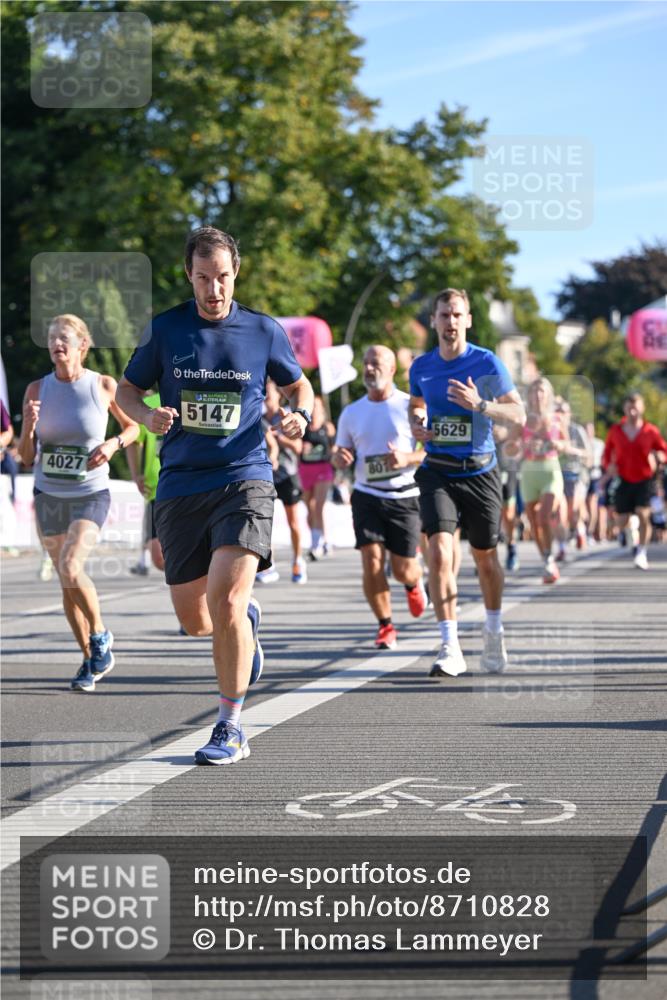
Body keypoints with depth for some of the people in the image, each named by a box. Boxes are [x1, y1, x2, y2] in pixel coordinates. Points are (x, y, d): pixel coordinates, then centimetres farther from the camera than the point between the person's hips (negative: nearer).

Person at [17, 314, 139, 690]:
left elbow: (133, 426, 9)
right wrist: (29, 426, -21)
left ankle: (100, 635, 3)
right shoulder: (37, 390, -2)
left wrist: (114, 444, -12)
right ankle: (91, 660, 24)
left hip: (91, 494, -3)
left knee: (71, 569, -23)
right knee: (67, 583, 9)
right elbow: (27, 457, -1)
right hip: (49, 494, 3)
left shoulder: (104, 385, -7)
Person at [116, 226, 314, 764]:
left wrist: (301, 414, -5)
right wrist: (148, 414, -9)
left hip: (244, 479, -2)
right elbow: (127, 388, 13)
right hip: (181, 486, 2)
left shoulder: (265, 331, 2)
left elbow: (298, 384, 18)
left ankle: (231, 728, -7)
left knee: (225, 602, -20)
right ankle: (247, 619, 43)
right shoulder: (165, 329, 3)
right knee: (195, 621, 6)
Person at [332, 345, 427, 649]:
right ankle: (385, 626, 4)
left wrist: (407, 458, -20)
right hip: (367, 495, 2)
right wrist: (339, 457, -7)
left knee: (403, 569, 0)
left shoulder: (410, 407, -2)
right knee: (372, 562, -13)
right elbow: (341, 454, 18)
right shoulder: (351, 413, 8)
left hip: (404, 496, -2)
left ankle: (414, 584, 39)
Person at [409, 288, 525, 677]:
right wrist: (417, 423, 1)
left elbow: (519, 414, -5)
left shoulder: (488, 363, -6)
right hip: (438, 473, 1)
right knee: (439, 551, -18)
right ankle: (450, 648, -17)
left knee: (485, 558, 11)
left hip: (480, 472, -1)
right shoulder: (421, 367, 4)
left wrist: (480, 404, -21)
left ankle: (494, 632, 38)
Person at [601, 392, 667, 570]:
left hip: (644, 481, -2)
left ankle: (642, 553, -9)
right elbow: (607, 453, 13)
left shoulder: (651, 431, -2)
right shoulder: (615, 430, 4)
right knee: (623, 522, 1)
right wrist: (608, 466, -7)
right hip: (624, 480, 2)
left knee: (643, 515, -20)